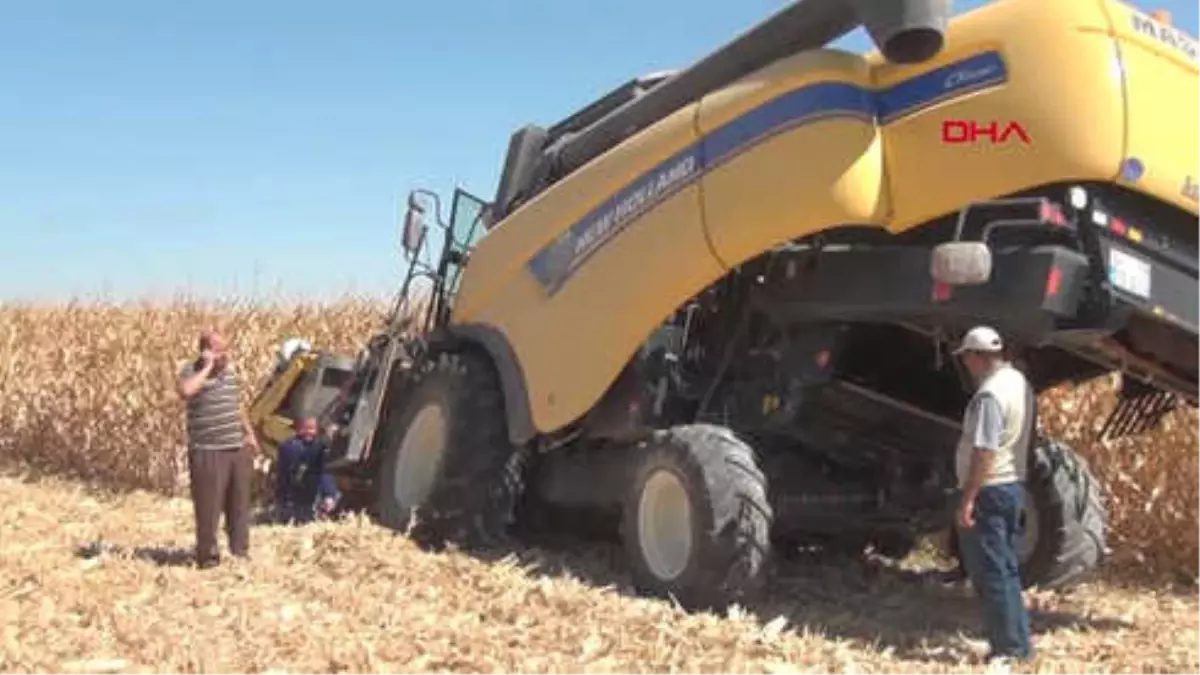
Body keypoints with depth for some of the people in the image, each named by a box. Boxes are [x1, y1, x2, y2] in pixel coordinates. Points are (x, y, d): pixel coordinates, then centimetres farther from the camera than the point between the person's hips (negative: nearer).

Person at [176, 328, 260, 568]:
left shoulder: (229, 370, 11)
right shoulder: (193, 372, -9)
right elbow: (185, 391, -34)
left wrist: (249, 432, 21)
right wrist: (207, 367, -24)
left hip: (237, 448, 7)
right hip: (208, 452, -7)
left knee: (239, 504, 14)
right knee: (208, 506, -2)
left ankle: (240, 551, 26)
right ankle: (208, 556, 8)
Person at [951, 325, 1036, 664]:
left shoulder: (990, 393, -20)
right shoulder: (1019, 382, 11)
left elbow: (984, 451, -25)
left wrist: (968, 498, -23)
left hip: (989, 489, -10)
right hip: (1014, 484, 10)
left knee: (989, 572, -2)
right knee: (1006, 569, 16)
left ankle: (1009, 648, 2)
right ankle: (1017, 642, 23)